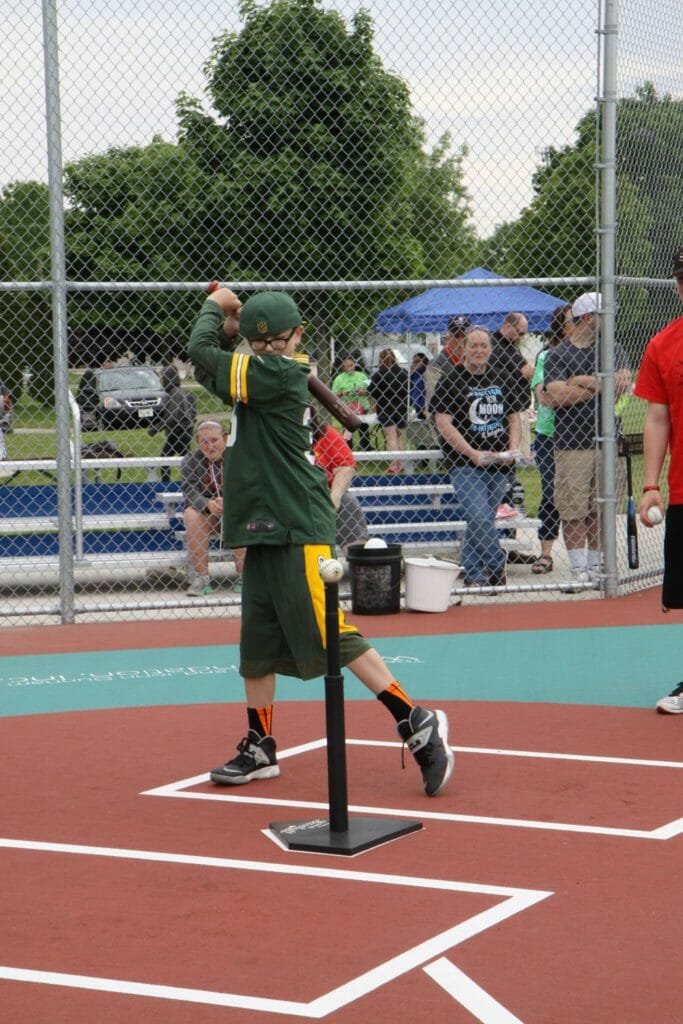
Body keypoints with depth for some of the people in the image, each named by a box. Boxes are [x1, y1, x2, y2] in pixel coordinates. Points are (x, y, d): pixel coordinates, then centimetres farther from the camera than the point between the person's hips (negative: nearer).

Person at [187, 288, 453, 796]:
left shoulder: (281, 374, -14)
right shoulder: (261, 371, 12)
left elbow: (201, 354, -12)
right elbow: (212, 369, 23)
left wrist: (215, 306, 5)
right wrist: (232, 322, 10)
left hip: (299, 531, -10)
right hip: (264, 530, 10)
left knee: (331, 635, -11)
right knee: (257, 642, 13)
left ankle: (417, 722, -4)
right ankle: (260, 749, 23)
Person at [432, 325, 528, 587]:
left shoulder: (503, 379, 12)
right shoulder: (450, 380, -2)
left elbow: (514, 418, 17)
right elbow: (443, 423, -9)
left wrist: (512, 449, -2)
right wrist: (472, 454, -17)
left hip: (499, 465, 4)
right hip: (463, 464, -4)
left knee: (481, 521, 9)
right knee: (480, 519, -17)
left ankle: (472, 578, 20)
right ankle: (498, 569, -4)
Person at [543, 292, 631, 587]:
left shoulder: (612, 349, 13)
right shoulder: (557, 355, 0)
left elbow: (623, 381, -3)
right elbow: (557, 395, -14)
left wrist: (585, 382, -10)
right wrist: (600, 386, -6)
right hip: (572, 444, -4)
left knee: (601, 510, 6)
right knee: (573, 511, -4)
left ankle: (595, 565, 16)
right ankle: (578, 569, 2)